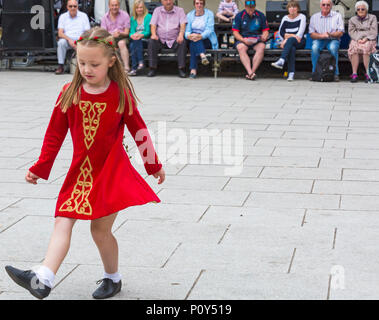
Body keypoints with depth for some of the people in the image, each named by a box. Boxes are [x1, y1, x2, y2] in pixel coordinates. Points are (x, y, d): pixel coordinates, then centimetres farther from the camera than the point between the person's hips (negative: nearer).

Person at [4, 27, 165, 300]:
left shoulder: (121, 93, -6)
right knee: (63, 223, -10)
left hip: (112, 171, -3)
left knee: (101, 229, 0)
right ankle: (43, 280, -21)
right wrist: (40, 168, 6)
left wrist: (154, 165, 12)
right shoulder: (70, 92, -1)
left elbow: (138, 129, 4)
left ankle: (113, 279, 23)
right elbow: (55, 133, 6)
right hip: (80, 172, 3)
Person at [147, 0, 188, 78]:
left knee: (183, 42, -32)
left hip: (174, 40, -1)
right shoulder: (157, 10, 14)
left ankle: (181, 69, -28)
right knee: (151, 41, -28)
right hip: (160, 40, 1)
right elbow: (153, 25, 5)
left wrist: (181, 34, -26)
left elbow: (183, 24, -5)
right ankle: (152, 68, -24)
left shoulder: (179, 10, 8)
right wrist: (153, 34, -18)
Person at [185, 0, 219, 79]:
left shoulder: (209, 14, 2)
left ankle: (193, 69, -46)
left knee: (193, 44, -34)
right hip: (192, 40, 2)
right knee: (193, 39, -35)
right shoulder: (190, 15, 12)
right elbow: (187, 30, 0)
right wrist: (189, 36, -26)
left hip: (207, 40, -2)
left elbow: (209, 30, -12)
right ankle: (202, 55, -55)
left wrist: (200, 36, -32)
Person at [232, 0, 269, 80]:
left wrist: (264, 37, -12)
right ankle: (250, 72, -46)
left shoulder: (261, 16, 9)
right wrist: (244, 40, -16)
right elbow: (235, 32, 1)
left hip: (257, 40, 1)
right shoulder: (239, 16, 5)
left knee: (261, 47, -34)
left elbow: (265, 31, 12)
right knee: (241, 48, -35)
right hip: (243, 39, -1)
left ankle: (252, 71, -38)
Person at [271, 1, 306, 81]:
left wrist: (288, 37, -18)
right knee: (292, 48, -35)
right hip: (290, 44, 2)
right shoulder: (285, 18, 12)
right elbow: (281, 32, 4)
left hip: (300, 42, -2)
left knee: (291, 40, -36)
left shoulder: (302, 17, 1)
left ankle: (281, 61, -53)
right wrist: (292, 35, -10)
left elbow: (300, 33, -11)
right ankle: (291, 73, -47)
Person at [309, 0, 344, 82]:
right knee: (315, 47, -33)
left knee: (333, 47, -36)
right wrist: (322, 35, -18)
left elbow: (341, 33, -2)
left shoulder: (337, 15, 6)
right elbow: (312, 34, 2)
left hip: (333, 40, -1)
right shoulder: (314, 17, 10)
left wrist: (330, 34, -22)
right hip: (319, 39, 1)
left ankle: (335, 73, -26)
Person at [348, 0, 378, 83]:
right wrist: (358, 39, -13)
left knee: (366, 48, -37)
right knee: (354, 48, -34)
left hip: (369, 40, -1)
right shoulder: (352, 20, 19)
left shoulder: (372, 18, 13)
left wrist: (366, 39, -15)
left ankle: (368, 74, -38)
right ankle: (354, 74, -38)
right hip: (356, 40, 2)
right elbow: (351, 32, 6)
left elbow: (374, 32, 2)